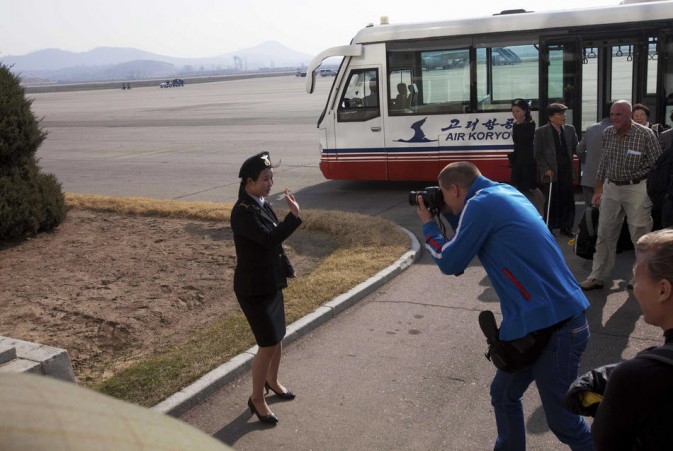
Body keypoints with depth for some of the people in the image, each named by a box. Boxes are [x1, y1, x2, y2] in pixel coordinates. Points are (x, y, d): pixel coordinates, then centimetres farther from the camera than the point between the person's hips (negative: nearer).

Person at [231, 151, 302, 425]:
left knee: (277, 338, 21)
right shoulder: (243, 211, -22)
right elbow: (270, 239, -33)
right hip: (254, 288, -9)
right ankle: (257, 399, 15)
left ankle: (272, 381, 44)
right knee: (268, 344, -4)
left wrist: (285, 269, 18)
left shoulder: (262, 205, 6)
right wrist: (294, 215, -34)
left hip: (271, 283, 9)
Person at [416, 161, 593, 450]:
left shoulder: (481, 203, -14)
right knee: (503, 395, 22)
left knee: (563, 421, 2)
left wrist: (428, 224, 9)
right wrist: (449, 215, 17)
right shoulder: (506, 193, 13)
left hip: (553, 325, -10)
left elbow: (450, 263, -6)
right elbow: (470, 240, 27)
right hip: (537, 321, 10)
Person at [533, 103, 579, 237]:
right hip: (552, 173, -4)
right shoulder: (541, 132, -4)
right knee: (552, 202, 3)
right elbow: (538, 154, -3)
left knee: (568, 201, 7)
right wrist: (546, 169, -10)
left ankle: (566, 227, 20)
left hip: (567, 172, 4)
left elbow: (575, 148, 8)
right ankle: (549, 227, 15)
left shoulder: (570, 129, 7)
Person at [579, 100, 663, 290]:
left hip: (637, 189, -5)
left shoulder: (645, 134, -11)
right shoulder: (607, 133, 4)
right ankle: (597, 277, 14)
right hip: (611, 188, 5)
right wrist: (598, 190, 13)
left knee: (640, 236, 1)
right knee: (604, 234, 7)